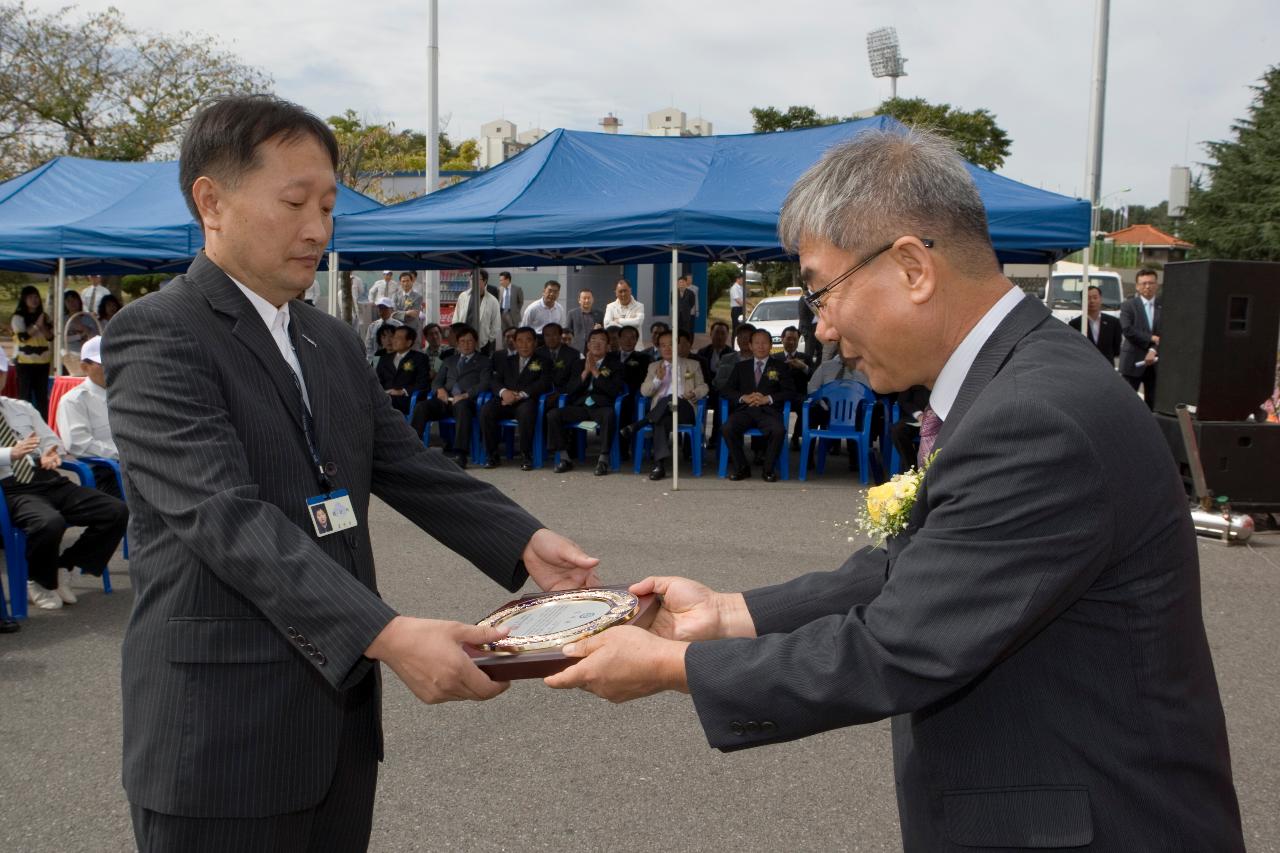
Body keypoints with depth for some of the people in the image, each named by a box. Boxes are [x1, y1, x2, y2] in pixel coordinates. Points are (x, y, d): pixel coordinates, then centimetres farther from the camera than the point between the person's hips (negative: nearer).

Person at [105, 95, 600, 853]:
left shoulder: (335, 342, 13)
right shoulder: (157, 335, -12)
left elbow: (411, 469, 9)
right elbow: (227, 516, -24)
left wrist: (525, 543, -8)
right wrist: (386, 636, -34)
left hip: (342, 717, 7)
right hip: (221, 734, -7)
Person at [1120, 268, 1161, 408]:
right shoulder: (1128, 305, 1)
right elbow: (1127, 330, -12)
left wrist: (1154, 350, -17)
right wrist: (1151, 338, -14)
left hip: (1155, 362, 3)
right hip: (1133, 361, -3)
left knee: (1153, 403, 8)